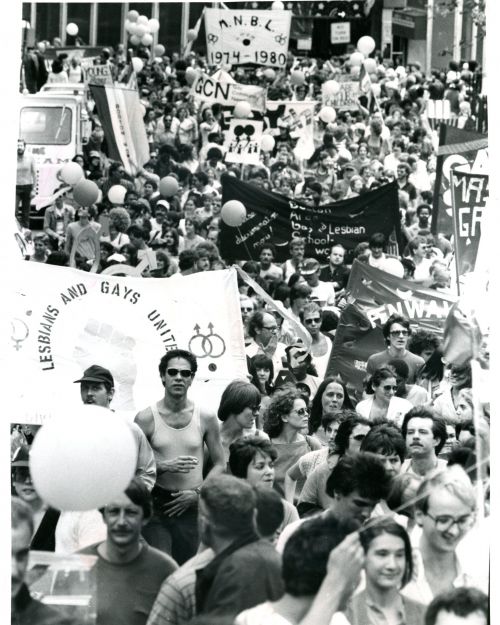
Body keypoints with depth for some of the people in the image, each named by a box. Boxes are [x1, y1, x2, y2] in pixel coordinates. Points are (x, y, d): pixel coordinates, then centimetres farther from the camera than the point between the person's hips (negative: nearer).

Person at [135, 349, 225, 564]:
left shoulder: (206, 418, 4)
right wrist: (165, 466, -16)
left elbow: (220, 464, 10)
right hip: (156, 506, -2)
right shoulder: (146, 418, 0)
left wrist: (198, 493, -4)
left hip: (191, 506, 2)